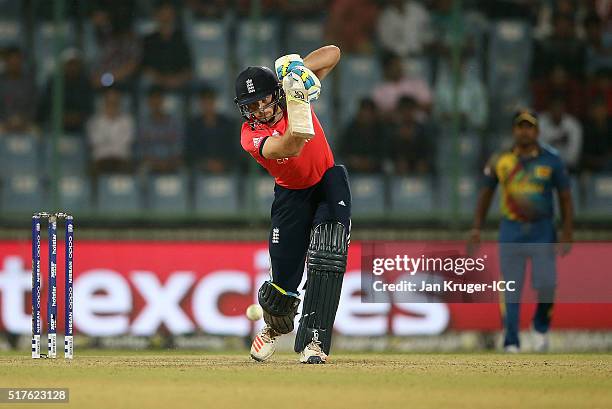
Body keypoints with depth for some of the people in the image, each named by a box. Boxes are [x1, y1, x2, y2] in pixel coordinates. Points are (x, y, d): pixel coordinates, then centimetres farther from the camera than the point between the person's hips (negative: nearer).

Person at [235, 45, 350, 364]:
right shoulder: (250, 136, -25)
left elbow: (333, 54, -15)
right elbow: (290, 148, -46)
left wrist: (301, 68, -34)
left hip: (329, 183, 1)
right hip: (291, 195, -1)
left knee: (327, 258, -24)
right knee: (282, 281, 1)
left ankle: (313, 341, -25)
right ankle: (275, 325, 39)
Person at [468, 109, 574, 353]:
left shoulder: (551, 160, -1)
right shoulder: (501, 160, 2)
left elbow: (565, 198, 3)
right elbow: (486, 193, 12)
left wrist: (567, 235, -2)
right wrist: (477, 228, 6)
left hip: (542, 232, -1)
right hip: (511, 231, 1)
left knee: (546, 285, -10)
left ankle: (541, 326, 19)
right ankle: (511, 343, 1)